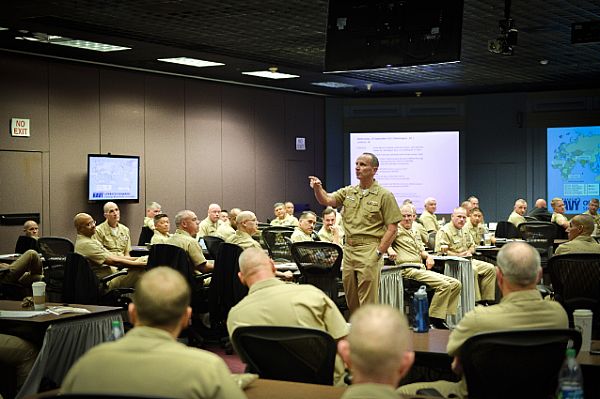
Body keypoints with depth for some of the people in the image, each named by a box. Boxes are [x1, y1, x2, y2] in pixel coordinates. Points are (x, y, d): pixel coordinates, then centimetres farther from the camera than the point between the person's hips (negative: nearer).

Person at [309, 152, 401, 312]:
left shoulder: (384, 195, -2)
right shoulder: (348, 192, 13)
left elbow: (392, 228, -5)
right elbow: (327, 200, -1)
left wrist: (379, 252, -12)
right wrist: (318, 189, -22)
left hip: (369, 251, -6)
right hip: (348, 249, 6)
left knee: (368, 302, -6)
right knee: (351, 301, 12)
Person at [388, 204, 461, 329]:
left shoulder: (415, 235, 29)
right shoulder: (397, 230, 2)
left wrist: (428, 256, 7)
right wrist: (389, 249, -29)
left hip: (422, 269, 9)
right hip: (409, 270, -9)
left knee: (456, 284, 0)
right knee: (444, 284, -25)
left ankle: (444, 316, 1)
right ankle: (434, 319, -18)